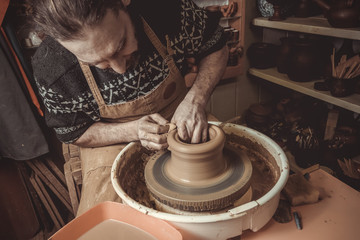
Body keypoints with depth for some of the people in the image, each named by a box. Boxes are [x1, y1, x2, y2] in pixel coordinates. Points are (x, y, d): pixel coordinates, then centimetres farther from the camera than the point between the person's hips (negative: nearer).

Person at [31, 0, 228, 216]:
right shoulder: (50, 70, -24)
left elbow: (217, 49, -4)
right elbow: (75, 134, -6)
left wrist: (196, 99, -22)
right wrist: (134, 131, -24)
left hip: (178, 121, 2)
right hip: (113, 141, -1)